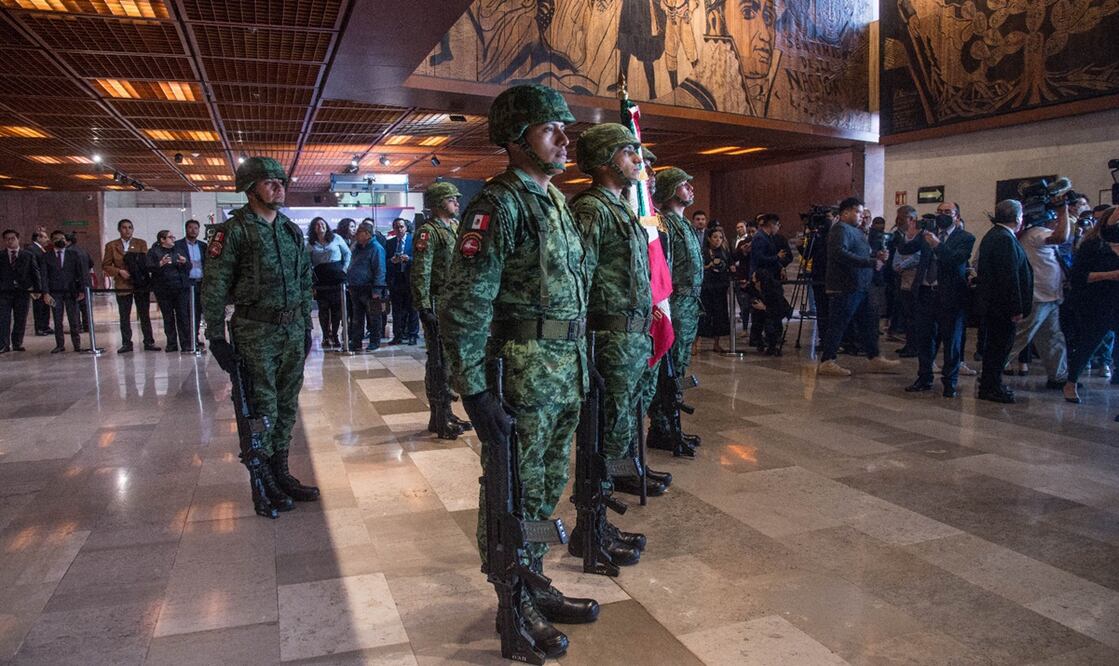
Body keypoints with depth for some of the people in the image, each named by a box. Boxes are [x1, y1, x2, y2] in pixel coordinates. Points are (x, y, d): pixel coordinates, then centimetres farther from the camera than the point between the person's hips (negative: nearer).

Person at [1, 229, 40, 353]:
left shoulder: (28, 256, 9)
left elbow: (35, 273, 7)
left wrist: (37, 288, -1)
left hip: (23, 291, 0)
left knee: (20, 320, 4)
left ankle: (17, 343, 13)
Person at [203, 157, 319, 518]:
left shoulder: (292, 230, 11)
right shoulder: (233, 230, -8)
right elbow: (213, 288, -9)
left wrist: (306, 326, 14)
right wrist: (216, 339, -12)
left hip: (292, 332, 6)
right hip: (255, 333, -6)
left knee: (287, 408, 12)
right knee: (261, 411, -1)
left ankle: (280, 476, 25)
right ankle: (262, 488, 12)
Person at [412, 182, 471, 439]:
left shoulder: (456, 227, 15)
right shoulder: (428, 232, -10)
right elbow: (420, 273, -16)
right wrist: (424, 308, -20)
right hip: (438, 305, -8)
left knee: (450, 359, 13)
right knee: (439, 361, -4)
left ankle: (446, 413, 23)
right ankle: (439, 419, 4)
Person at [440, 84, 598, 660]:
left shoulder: (557, 202, 13)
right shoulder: (498, 204, -13)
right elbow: (464, 306, -19)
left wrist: (579, 367, 17)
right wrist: (473, 392, -21)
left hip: (565, 374, 8)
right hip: (520, 374, -8)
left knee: (545, 490, 19)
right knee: (511, 496, 7)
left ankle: (534, 587, 37)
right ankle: (516, 609, 25)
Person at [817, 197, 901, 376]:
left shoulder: (855, 231, 21)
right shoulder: (841, 229, -12)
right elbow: (840, 254, -28)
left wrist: (877, 257, 7)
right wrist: (870, 262, -27)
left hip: (859, 288, 10)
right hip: (844, 288, -10)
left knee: (867, 324, 13)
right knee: (837, 325, -5)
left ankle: (875, 359, 21)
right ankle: (826, 362, 1)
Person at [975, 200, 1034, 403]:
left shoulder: (992, 235, 13)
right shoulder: (1005, 239, -19)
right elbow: (1010, 277, -22)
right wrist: (1017, 308, -20)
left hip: (992, 303, 10)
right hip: (1003, 304, -10)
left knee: (994, 344, 18)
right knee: (1001, 346, -1)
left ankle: (990, 384, 27)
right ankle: (991, 388, 6)